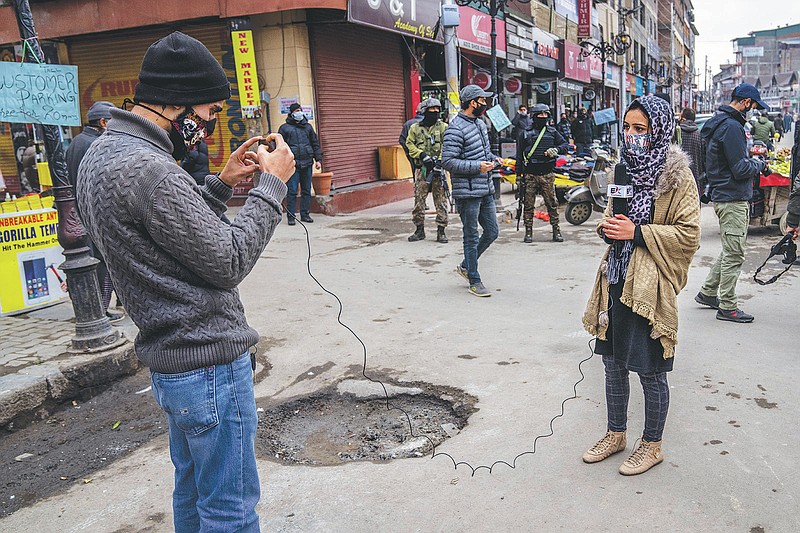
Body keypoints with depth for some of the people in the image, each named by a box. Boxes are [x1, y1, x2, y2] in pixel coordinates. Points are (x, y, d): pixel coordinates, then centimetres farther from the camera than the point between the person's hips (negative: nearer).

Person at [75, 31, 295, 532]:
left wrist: (221, 184, 7)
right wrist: (271, 184, -11)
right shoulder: (147, 169, -24)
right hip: (210, 362, -10)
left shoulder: (101, 152, 8)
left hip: (170, 359, 10)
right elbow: (229, 261, -19)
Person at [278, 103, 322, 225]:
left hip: (307, 164, 4)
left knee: (306, 191, 7)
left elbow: (315, 144, 17)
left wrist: (318, 159, 8)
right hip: (292, 165, -4)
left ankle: (305, 214, 16)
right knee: (292, 191, -5)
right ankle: (290, 216, 1)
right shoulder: (284, 128, 5)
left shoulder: (308, 126, 16)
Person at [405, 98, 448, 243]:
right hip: (421, 169, 1)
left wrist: (439, 160, -15)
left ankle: (441, 231, 6)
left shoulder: (443, 127, 6)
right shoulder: (415, 128, 8)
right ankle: (419, 230, 15)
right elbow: (409, 144, 6)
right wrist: (422, 155, -9)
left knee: (441, 201, -1)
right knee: (419, 200, 4)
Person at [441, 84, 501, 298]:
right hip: (467, 193, -9)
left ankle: (465, 266, 31)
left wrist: (492, 158, 7)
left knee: (492, 232, 14)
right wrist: (477, 166, -23)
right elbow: (448, 162, -19)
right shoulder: (455, 129, -15)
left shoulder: (480, 123, 15)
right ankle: (474, 282, 13)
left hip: (486, 190, 9)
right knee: (472, 237, 1)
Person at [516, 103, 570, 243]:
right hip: (530, 175, -1)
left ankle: (556, 231, 11)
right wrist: (518, 175, 2)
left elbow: (566, 145, 12)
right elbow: (519, 155, 6)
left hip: (547, 174, 1)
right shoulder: (525, 133, 6)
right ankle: (528, 232, 10)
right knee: (528, 204, 1)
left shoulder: (552, 132, 11)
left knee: (552, 203, 1)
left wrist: (556, 150, -10)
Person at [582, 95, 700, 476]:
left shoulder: (677, 175, -9)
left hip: (651, 286, -6)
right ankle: (615, 434, 33)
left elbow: (689, 234, -13)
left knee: (650, 370, 5)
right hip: (617, 280, 7)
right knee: (613, 362, 15)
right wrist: (607, 226, -1)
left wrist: (637, 232, -20)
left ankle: (652, 445, 25)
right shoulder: (625, 166, 11)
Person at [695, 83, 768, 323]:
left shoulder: (719, 123, 16)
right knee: (734, 254, -3)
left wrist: (750, 161, 12)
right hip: (733, 199, -10)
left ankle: (708, 292, 26)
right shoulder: (731, 127, -17)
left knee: (730, 250, 19)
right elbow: (740, 169, -20)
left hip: (723, 196, 10)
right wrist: (760, 164, -2)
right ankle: (727, 307, 4)